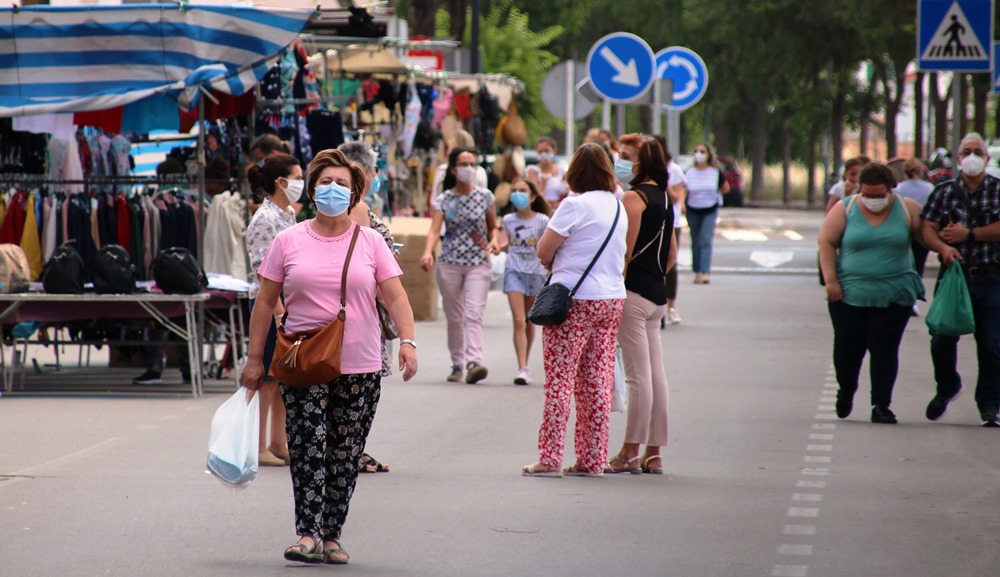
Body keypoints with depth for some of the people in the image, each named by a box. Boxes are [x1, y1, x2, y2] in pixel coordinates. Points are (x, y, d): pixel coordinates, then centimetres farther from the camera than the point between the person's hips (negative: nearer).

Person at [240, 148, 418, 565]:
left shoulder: (370, 242, 6)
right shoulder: (289, 242, 5)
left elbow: (396, 297, 0)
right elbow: (265, 301, 8)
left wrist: (407, 341, -16)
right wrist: (254, 359, 6)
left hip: (359, 367, 1)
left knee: (345, 453, 3)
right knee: (307, 448, -11)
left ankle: (331, 535, 11)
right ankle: (308, 534, -14)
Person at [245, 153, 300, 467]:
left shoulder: (288, 214, 13)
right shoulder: (265, 219, -15)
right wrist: (280, 313, -24)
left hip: (291, 302, 9)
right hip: (270, 303, -9)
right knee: (267, 376, -3)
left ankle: (278, 444, 20)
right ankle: (259, 447, 2)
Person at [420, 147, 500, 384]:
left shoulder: (485, 197, 4)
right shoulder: (443, 200, 2)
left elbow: (493, 227, 13)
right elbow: (435, 230, -10)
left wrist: (494, 240, -10)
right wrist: (428, 252, -28)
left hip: (478, 264, -1)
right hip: (450, 264, 1)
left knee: (474, 314, -15)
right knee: (454, 318, 8)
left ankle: (474, 363, -26)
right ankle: (457, 364, 20)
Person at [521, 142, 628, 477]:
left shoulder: (576, 205, -12)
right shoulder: (618, 207, 9)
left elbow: (543, 251, -11)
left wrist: (553, 264, 11)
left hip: (574, 301, -6)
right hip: (612, 299, 7)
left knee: (559, 379, -2)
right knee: (597, 381, 9)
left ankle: (550, 458, -4)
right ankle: (592, 459, 10)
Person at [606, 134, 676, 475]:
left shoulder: (634, 197, -12)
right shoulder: (663, 197, 14)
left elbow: (625, 251, -17)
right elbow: (672, 254, 19)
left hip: (633, 292, -9)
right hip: (656, 294, 9)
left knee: (638, 375, -7)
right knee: (655, 373, 8)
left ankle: (630, 453, -4)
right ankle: (654, 453, 11)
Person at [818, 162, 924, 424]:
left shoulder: (907, 209, 1)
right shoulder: (845, 209, -1)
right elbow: (826, 242, -1)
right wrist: (830, 280, -7)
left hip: (894, 296, 0)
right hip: (850, 294, 0)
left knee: (885, 350, -4)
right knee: (847, 347, 5)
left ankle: (881, 405, 0)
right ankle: (846, 391, 32)